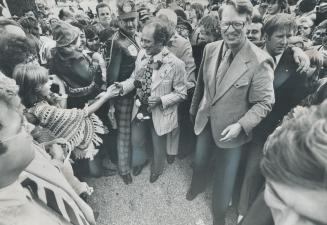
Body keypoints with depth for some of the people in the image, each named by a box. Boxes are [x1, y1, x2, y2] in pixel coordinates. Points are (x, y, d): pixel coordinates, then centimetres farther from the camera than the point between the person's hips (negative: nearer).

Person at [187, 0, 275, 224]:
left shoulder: (260, 61, -22)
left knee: (225, 178, 15)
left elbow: (264, 103, -14)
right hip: (205, 121, 5)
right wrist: (194, 109, 15)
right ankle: (197, 186, 62)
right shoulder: (211, 48, -6)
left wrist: (240, 125, -25)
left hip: (231, 129, -4)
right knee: (199, 162, 27)